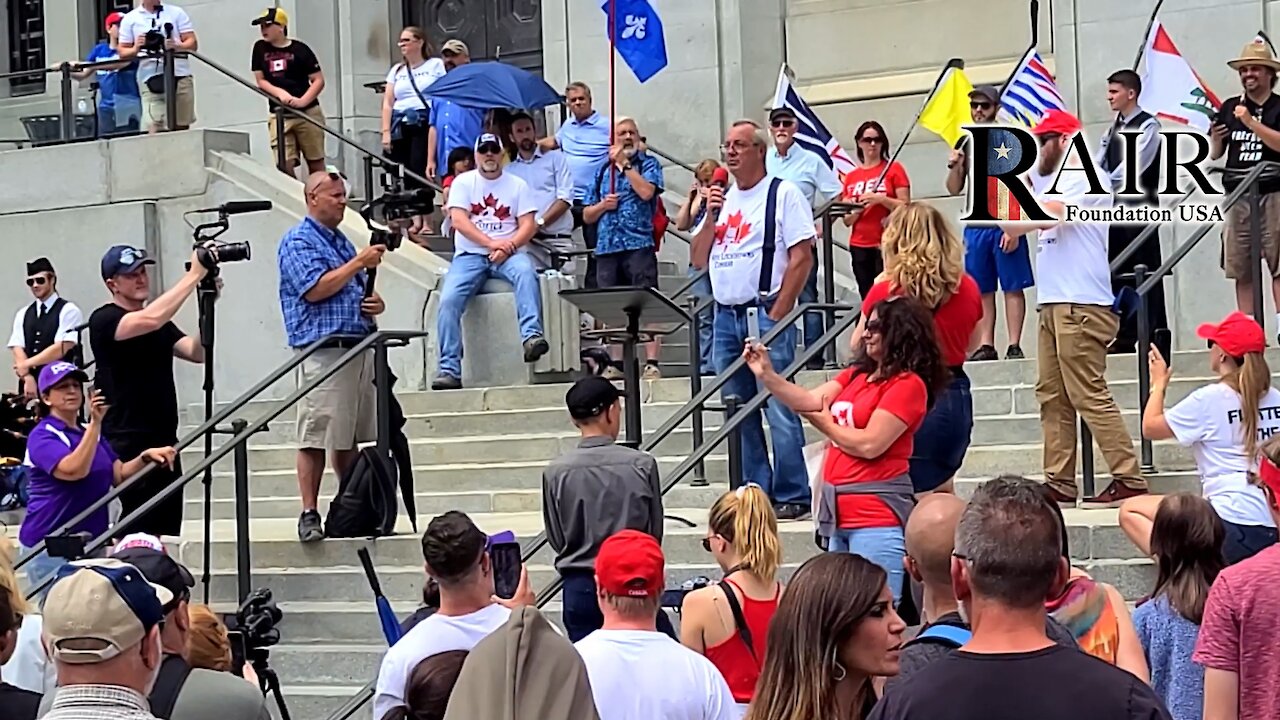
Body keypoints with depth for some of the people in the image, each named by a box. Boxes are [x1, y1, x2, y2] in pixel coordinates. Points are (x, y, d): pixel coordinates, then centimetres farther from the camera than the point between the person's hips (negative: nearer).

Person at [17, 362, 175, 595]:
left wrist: (146, 456, -5)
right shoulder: (43, 436, -10)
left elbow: (120, 475, 13)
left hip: (92, 540, 7)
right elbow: (74, 470, -27)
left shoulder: (90, 432, 15)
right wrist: (95, 423, -31)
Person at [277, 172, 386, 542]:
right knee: (316, 438, -7)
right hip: (323, 350, -8)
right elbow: (315, 289, -16)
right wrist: (360, 263, -12)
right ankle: (309, 514, -4)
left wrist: (376, 303, 6)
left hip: (358, 348, 8)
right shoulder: (298, 241, -3)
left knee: (348, 440, 12)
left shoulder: (342, 241, 22)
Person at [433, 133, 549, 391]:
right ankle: (449, 369, -22)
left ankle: (531, 336, -48)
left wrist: (507, 247, -18)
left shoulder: (518, 185, 10)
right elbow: (458, 220, -5)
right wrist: (491, 243, -16)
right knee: (449, 300, -23)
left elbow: (528, 225, 1)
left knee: (526, 272, -35)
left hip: (508, 253, 0)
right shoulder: (463, 182, 8)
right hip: (470, 254, 0)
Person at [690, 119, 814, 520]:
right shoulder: (722, 200, 19)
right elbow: (698, 260, 17)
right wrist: (711, 217, 2)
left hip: (765, 313, -7)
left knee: (779, 410, -9)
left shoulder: (783, 194, -1)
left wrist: (777, 314, -13)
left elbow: (802, 257, -8)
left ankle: (792, 497, -5)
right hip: (725, 316, 7)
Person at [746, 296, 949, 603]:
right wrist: (767, 375, -6)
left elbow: (869, 444, -16)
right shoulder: (857, 375, 16)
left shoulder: (908, 385, -11)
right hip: (840, 514, 9)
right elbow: (810, 401, 6)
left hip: (876, 519, -9)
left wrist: (824, 422, -1)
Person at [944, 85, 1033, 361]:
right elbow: (954, 189, 17)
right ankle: (985, 346, 9)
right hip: (975, 226, 5)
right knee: (981, 289, 6)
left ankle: (1014, 346, -4)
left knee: (1012, 286, -3)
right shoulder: (965, 144, 13)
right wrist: (954, 167, -4)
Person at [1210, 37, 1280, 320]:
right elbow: (1215, 154, 16)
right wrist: (1216, 139, -5)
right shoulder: (1230, 108, 12)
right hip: (1237, 195, 4)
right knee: (1242, 271, 3)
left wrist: (1251, 122, -19)